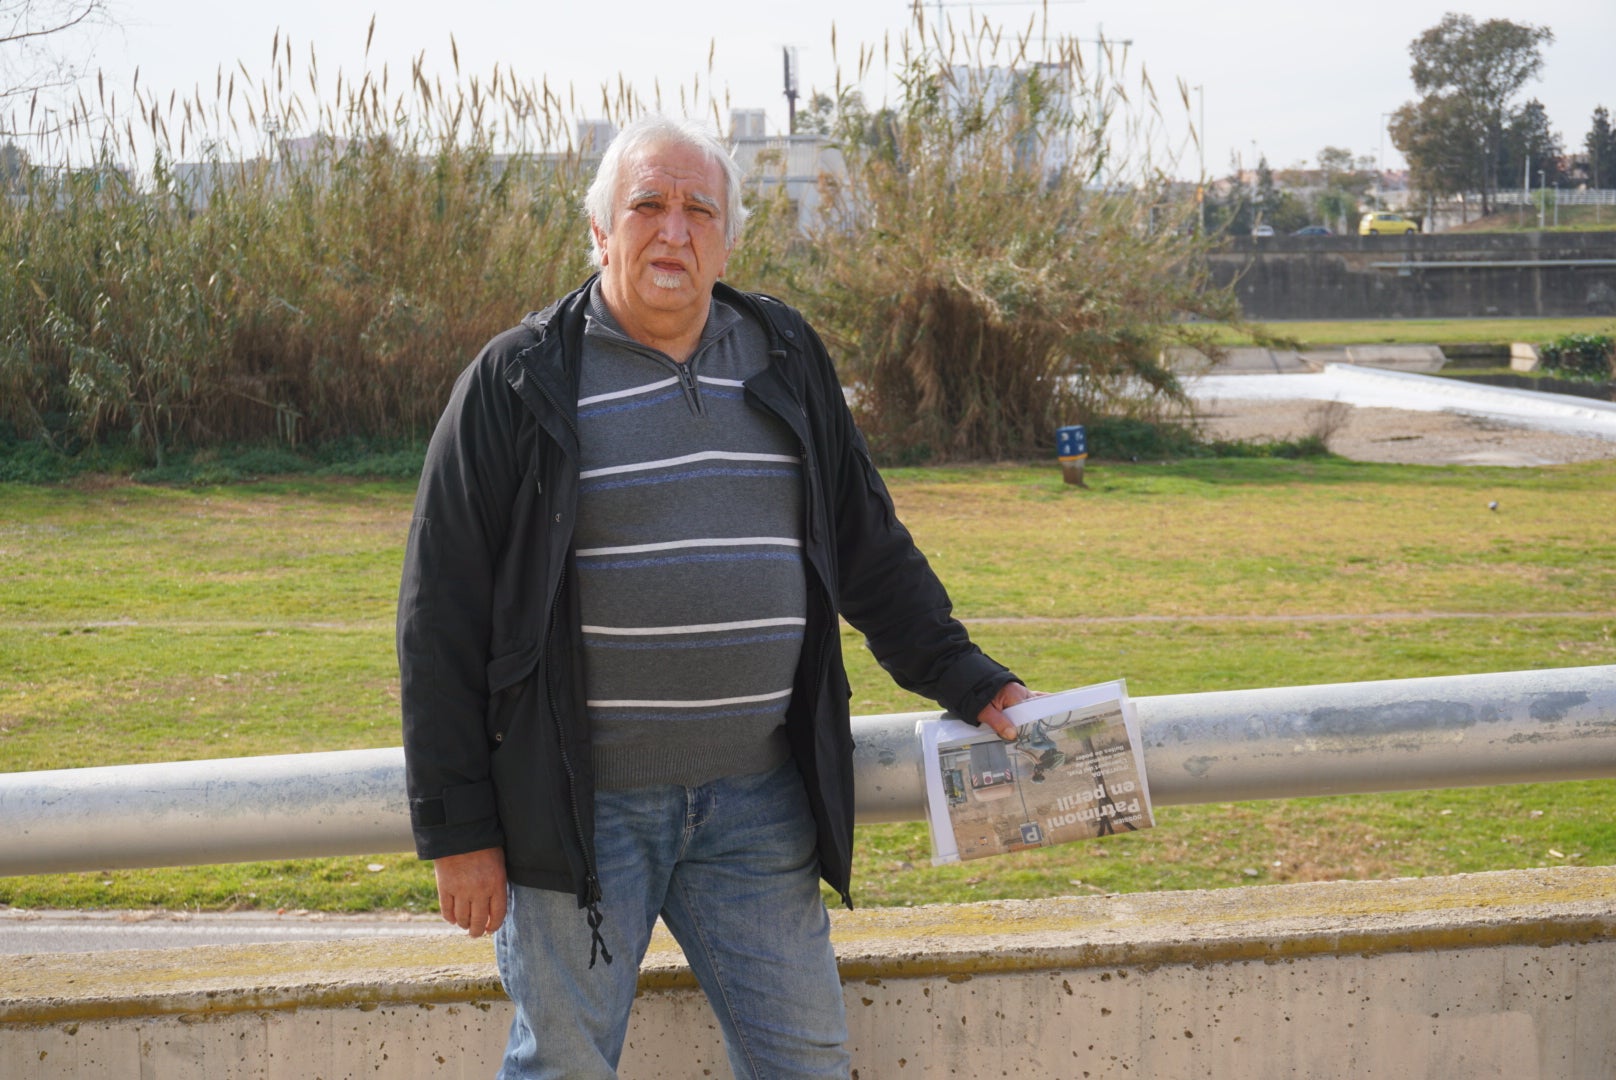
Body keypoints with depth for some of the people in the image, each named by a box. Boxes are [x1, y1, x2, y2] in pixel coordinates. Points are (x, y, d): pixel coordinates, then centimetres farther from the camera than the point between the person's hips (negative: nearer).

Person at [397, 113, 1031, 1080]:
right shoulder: (521, 382, -3)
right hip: (581, 805, -3)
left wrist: (967, 681, 11)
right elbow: (443, 617, -3)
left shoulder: (785, 360, 9)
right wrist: (458, 828, -5)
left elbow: (871, 551, 19)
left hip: (756, 803, 3)